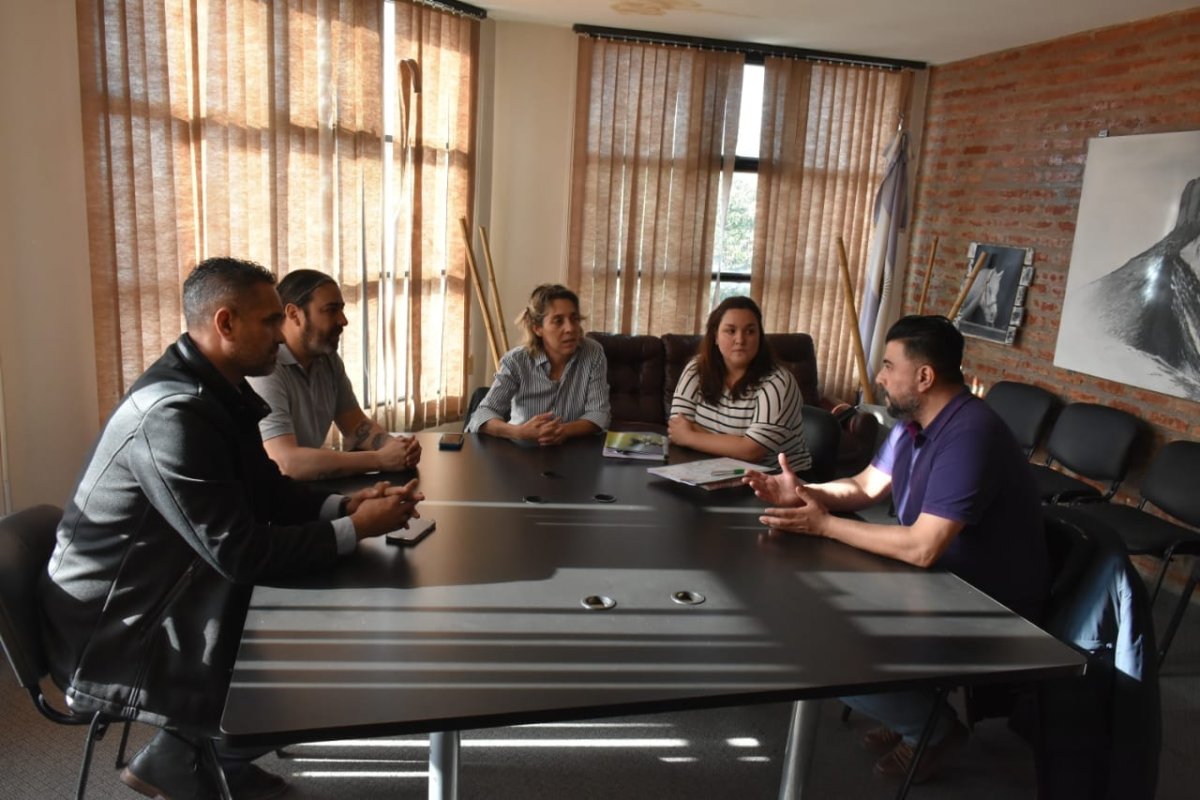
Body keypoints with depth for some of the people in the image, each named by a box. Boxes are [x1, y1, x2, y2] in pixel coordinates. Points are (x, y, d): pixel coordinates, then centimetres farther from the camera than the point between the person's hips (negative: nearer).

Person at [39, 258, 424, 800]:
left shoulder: (216, 390, 0)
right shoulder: (172, 415, -30)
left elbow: (266, 491, 9)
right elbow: (240, 553, -30)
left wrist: (344, 505, -7)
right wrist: (356, 529, -21)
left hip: (161, 592, 9)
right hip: (113, 634, -9)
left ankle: (209, 755, 21)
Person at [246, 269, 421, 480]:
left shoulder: (328, 358, 4)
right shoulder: (264, 369, -21)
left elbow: (356, 426, 7)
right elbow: (287, 463, -30)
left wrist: (393, 446, -14)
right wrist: (380, 459, -27)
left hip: (310, 486, 7)